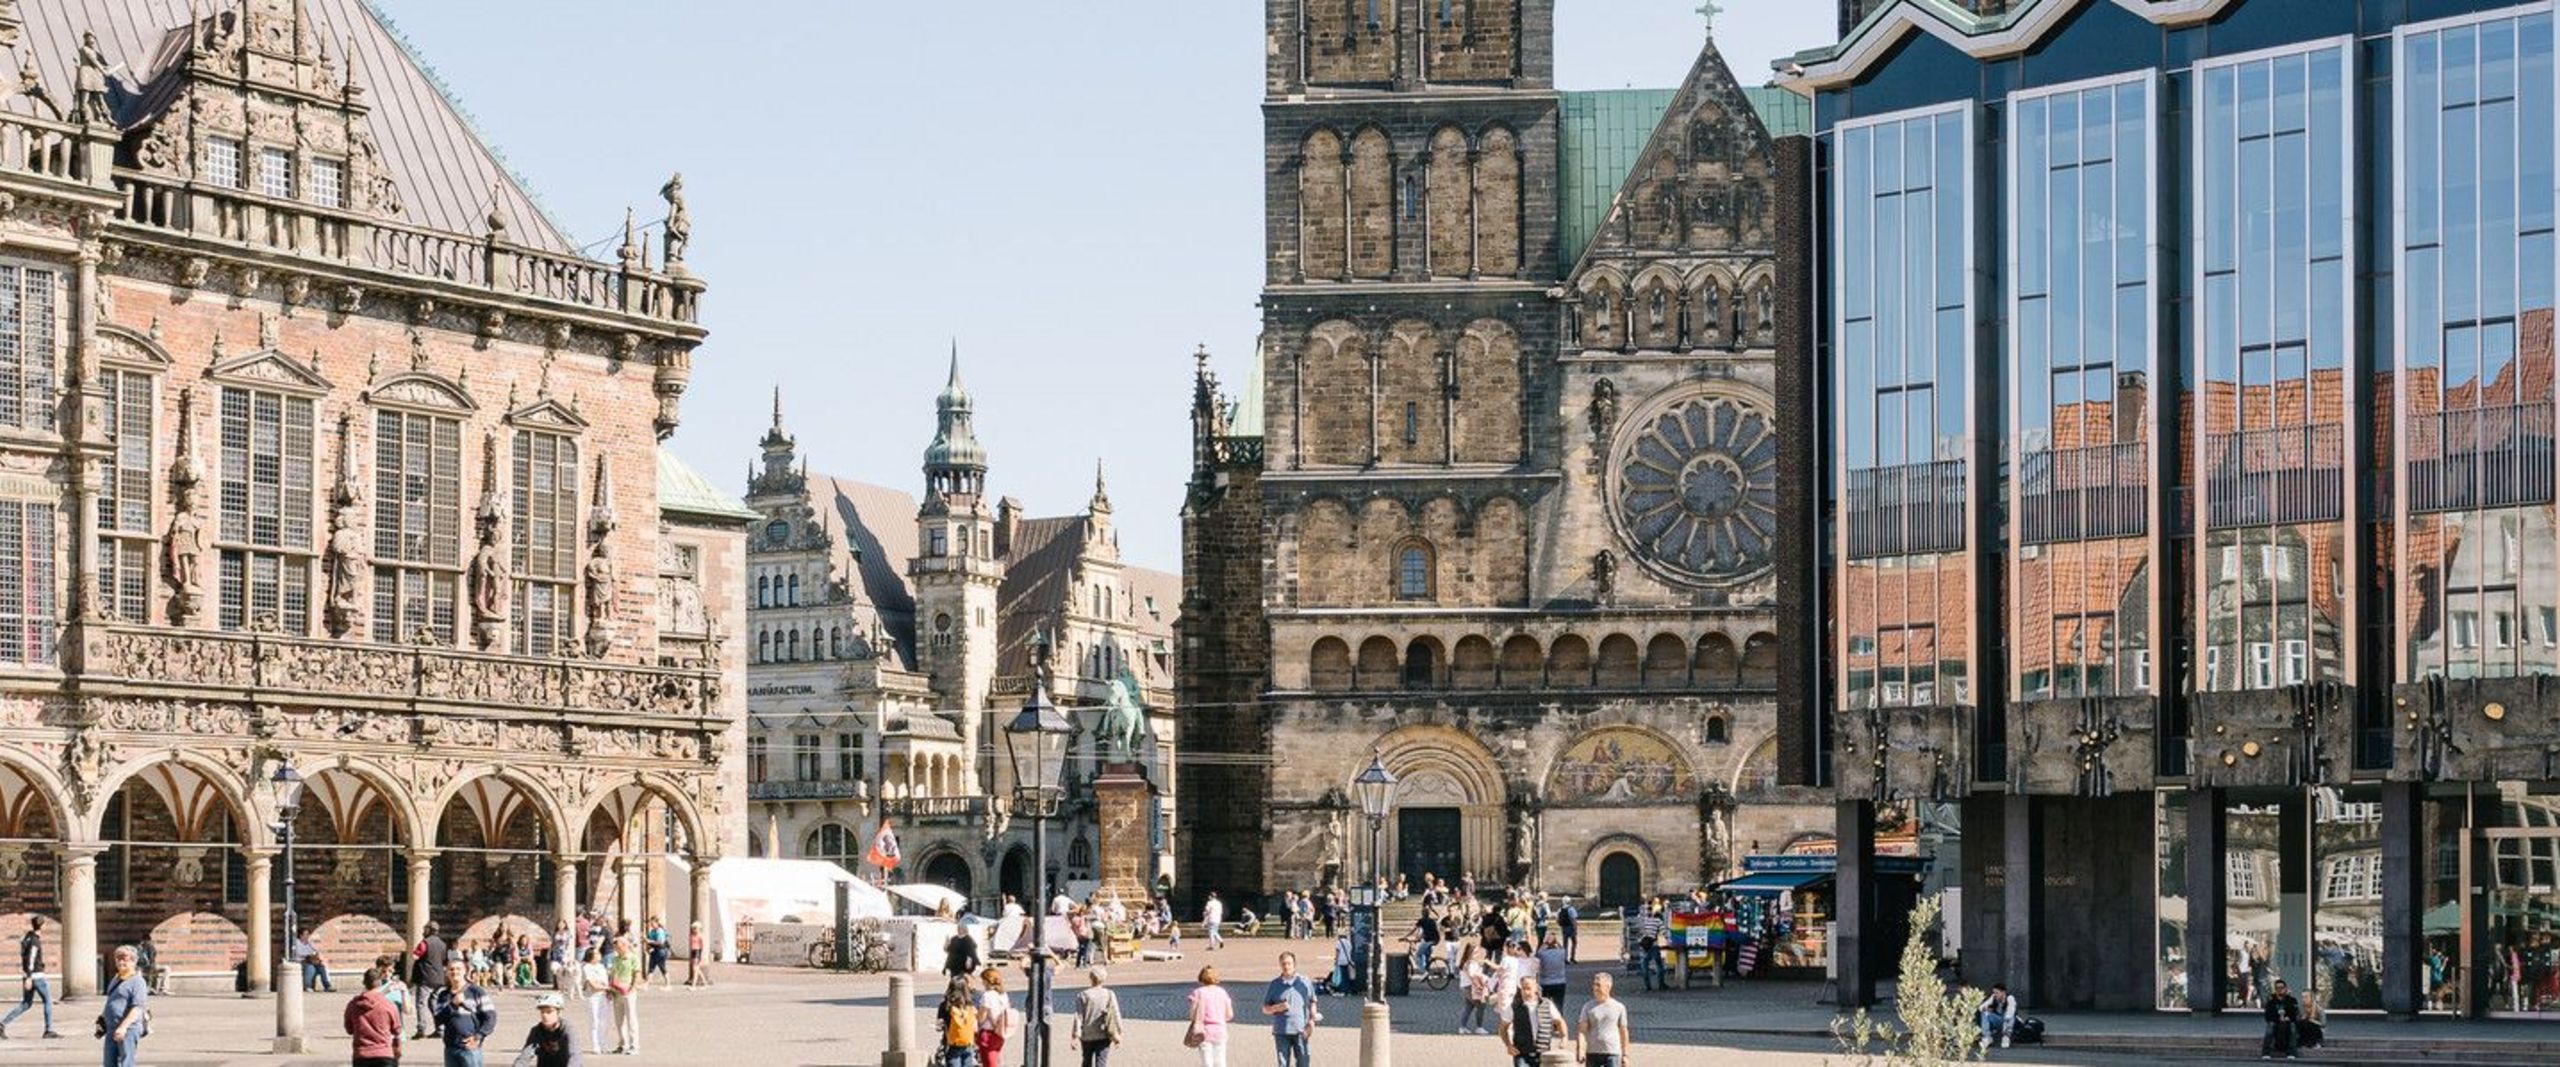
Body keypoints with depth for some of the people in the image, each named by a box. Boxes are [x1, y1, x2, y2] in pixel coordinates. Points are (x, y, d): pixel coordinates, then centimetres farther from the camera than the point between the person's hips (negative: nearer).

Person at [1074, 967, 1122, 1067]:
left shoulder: (1083, 996, -5)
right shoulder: (1109, 995, -1)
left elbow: (1079, 1017, -7)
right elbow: (1116, 1015, -1)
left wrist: (1076, 1036, -6)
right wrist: (1118, 1034, 7)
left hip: (1087, 1036, 1)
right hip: (1103, 1036, -1)